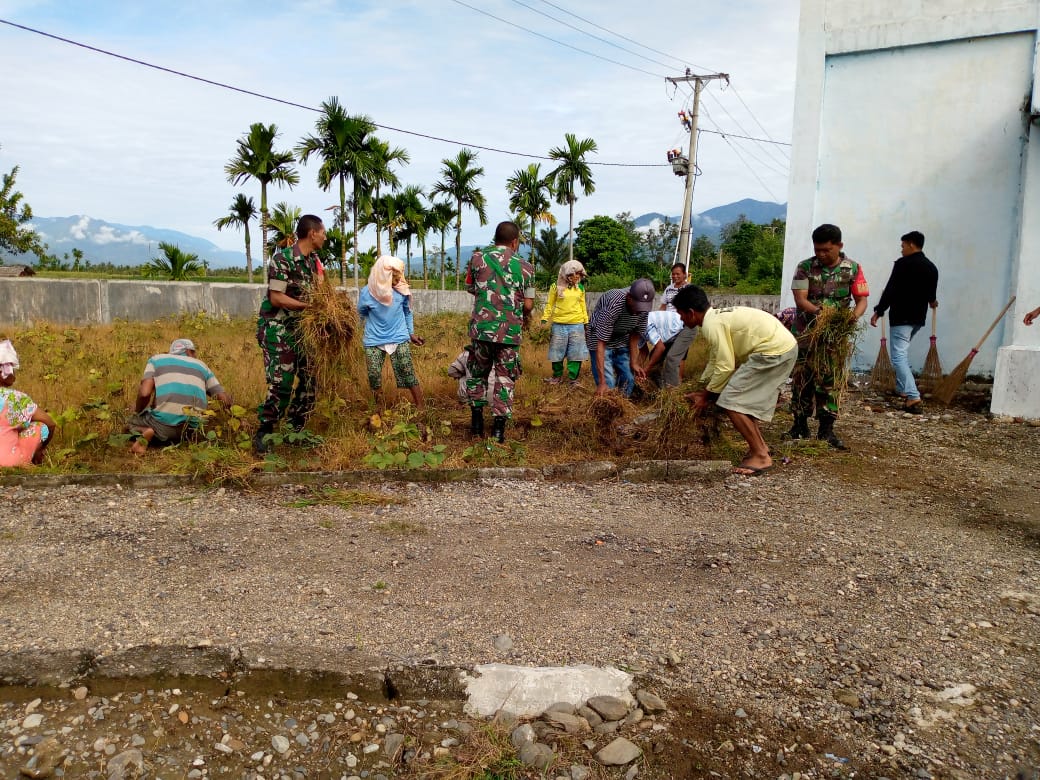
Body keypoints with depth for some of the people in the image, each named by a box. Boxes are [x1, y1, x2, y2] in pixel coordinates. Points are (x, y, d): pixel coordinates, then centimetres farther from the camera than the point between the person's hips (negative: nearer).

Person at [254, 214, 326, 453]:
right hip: (278, 328, -8)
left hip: (303, 328, 8)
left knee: (309, 379, 8)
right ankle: (263, 433, 4)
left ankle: (296, 429, 20)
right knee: (281, 382, -10)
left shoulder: (314, 260, 8)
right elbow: (276, 298, -20)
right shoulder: (282, 258, -16)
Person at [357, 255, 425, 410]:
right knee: (374, 378, 6)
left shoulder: (402, 290, -9)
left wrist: (411, 333, 13)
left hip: (399, 339, 0)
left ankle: (420, 409, 8)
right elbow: (361, 314, 9)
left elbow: (407, 313, 9)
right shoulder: (367, 292, -12)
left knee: (409, 376, -1)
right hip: (374, 341, 0)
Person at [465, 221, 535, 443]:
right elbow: (528, 305, 3)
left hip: (481, 328, 1)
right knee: (505, 378, 10)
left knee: (478, 373, 20)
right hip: (510, 332, 0)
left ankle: (477, 419, 16)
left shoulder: (478, 258, 1)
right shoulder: (525, 267, 0)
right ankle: (499, 428, 7)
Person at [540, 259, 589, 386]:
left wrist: (586, 322, 14)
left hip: (577, 325, 2)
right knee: (557, 352, 7)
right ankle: (557, 376, 23)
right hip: (559, 324, -2)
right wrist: (544, 320, -4)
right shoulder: (556, 286, -2)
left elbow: (583, 306, 14)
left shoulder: (580, 288, 7)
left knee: (576, 353, 1)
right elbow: (549, 304, 2)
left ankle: (573, 379, 10)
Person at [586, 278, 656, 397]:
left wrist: (634, 362, -6)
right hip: (600, 340, -5)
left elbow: (635, 334, -3)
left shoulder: (644, 304, -20)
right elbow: (601, 344, -34)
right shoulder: (612, 306, -36)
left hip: (622, 342, 5)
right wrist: (602, 382, -37)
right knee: (608, 385, -15)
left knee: (628, 380, 1)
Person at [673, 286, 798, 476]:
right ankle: (760, 446, 26)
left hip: (773, 351, -10)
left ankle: (761, 456, -3)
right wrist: (703, 391, 28)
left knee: (730, 402, -7)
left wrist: (707, 396, -2)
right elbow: (715, 360, 25)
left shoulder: (712, 325, -14)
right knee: (744, 398, 21)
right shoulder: (718, 316, 16)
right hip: (784, 346, 10)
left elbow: (725, 366, -15)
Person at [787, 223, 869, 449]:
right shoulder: (805, 267, -3)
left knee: (830, 380, 0)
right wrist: (819, 311, -31)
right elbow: (800, 299, -12)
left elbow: (862, 299, -3)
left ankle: (826, 429, 5)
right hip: (805, 331, 1)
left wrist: (855, 315, -26)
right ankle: (800, 425, 18)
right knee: (801, 379, 5)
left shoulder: (852, 269, -1)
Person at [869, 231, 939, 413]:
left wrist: (878, 311, -10)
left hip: (901, 317, -8)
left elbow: (891, 290, -15)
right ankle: (903, 389, 29)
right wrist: (931, 301, 48)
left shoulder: (903, 263, -11)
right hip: (919, 317, 8)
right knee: (903, 353, 24)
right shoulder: (931, 267, 12)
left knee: (899, 356, -9)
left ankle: (913, 397, -19)